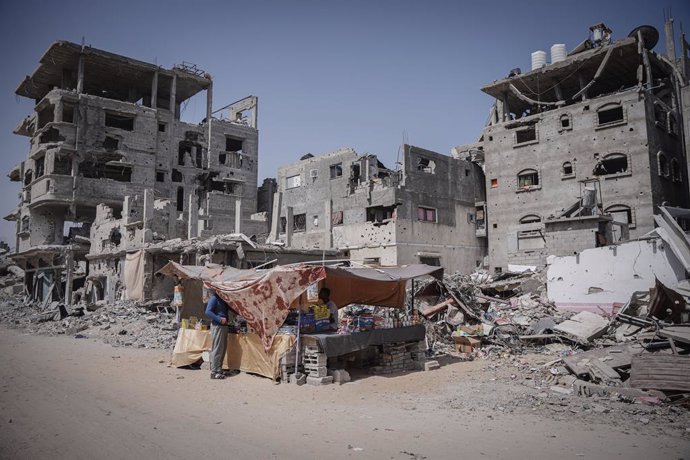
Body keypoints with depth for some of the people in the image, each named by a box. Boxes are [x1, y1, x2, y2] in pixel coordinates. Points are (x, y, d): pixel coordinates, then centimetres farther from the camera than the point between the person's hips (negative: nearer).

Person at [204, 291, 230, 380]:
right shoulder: (214, 298, -12)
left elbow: (228, 308, 21)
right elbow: (208, 312, -18)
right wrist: (220, 319, -22)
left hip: (224, 325, 9)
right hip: (217, 326, -9)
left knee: (223, 349, 13)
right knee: (217, 349, -6)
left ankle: (219, 369, 22)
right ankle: (214, 372, 1)